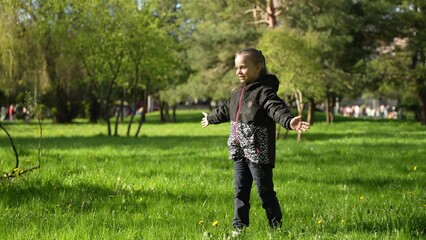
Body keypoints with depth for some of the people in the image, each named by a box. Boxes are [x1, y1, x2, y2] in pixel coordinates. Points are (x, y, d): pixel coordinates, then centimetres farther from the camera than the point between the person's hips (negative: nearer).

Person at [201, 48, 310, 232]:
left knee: (265, 191, -1)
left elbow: (277, 108, -32)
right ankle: (239, 226, 19)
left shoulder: (264, 91, -14)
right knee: (240, 191, 12)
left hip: (258, 152, -8)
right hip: (239, 152, 8)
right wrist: (210, 119, 49)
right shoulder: (237, 93, 13)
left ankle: (276, 225, 10)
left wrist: (289, 121, -52)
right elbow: (225, 110, 33)